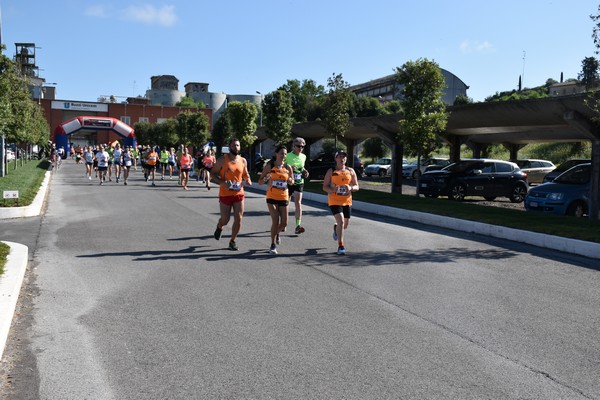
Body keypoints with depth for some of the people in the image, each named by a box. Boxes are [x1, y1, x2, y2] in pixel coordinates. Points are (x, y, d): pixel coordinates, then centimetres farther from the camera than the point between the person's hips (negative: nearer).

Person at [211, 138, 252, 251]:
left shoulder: (243, 161, 6)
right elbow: (212, 173, -2)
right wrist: (222, 182, -18)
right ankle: (219, 227, 43)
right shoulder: (222, 160, -5)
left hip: (239, 194, 3)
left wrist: (248, 180, -4)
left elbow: (245, 174, 19)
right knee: (225, 219, 5)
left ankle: (232, 241, 14)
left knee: (238, 219, -3)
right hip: (225, 194, -3)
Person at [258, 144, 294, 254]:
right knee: (275, 221, -11)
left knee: (284, 223, 4)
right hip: (272, 197, -3)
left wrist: (290, 180, -8)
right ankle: (273, 245, 3)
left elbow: (291, 182, 15)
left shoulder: (288, 167, 2)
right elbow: (260, 181, -1)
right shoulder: (269, 166, -4)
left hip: (283, 197, 3)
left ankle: (276, 233, 39)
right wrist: (265, 179, -22)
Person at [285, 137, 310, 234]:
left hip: (299, 183, 2)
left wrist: (304, 172, 4)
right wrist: (289, 169, -23)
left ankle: (298, 225, -14)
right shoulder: (288, 156, -8)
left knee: (298, 202, -10)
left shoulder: (303, 156, 8)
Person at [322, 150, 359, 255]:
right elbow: (325, 187, -1)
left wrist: (350, 188, -16)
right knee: (341, 221, -17)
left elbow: (356, 187, 7)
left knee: (345, 224, 12)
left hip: (347, 200, 4)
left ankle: (336, 229, 49)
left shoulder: (350, 171, 5)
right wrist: (332, 189, -22)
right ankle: (340, 246, -7)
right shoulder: (331, 171, -1)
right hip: (334, 200, -4)